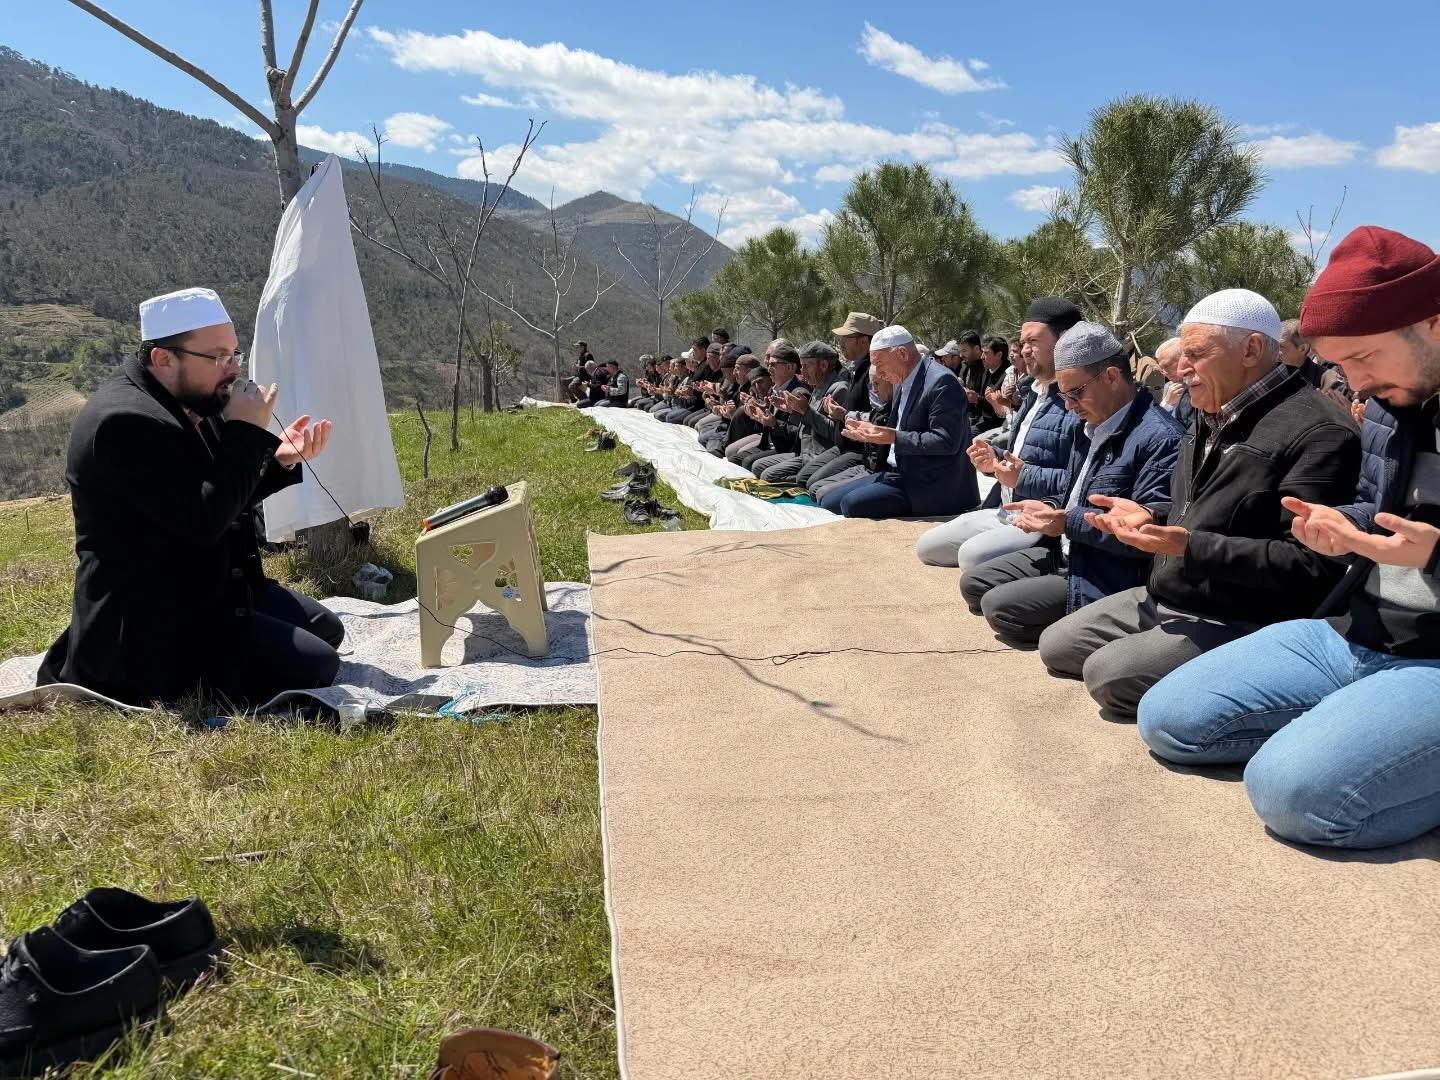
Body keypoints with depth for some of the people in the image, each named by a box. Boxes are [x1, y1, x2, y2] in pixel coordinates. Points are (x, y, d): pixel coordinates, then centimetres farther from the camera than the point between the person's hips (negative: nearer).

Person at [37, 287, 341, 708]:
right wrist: (246, 432, -22)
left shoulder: (189, 402, 8)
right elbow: (204, 520, -28)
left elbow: (227, 501, 17)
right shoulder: (125, 422, -23)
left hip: (208, 588, 11)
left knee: (326, 629, 17)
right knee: (316, 668, -17)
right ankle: (146, 684, -4)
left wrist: (279, 460, 0)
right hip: (152, 623, -10)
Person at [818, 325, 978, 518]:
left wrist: (894, 437, -22)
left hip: (928, 485, -9)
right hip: (900, 473, 9)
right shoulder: (903, 383, 13)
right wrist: (873, 432, 3)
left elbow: (946, 441, -22)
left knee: (853, 503, -25)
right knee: (830, 501, 3)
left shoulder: (942, 382, -16)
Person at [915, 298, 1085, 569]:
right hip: (1005, 513, 10)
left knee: (973, 554, -31)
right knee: (928, 547, 9)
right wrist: (993, 458, 7)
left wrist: (1024, 477, -24)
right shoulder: (1035, 394, 17)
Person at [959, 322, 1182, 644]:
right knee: (974, 583, 6)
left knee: (998, 605, -18)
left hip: (1106, 580, -10)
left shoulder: (1160, 437, -21)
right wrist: (1051, 509, 2)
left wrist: (1068, 522, -24)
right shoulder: (1094, 424, 10)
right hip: (1066, 553, 10)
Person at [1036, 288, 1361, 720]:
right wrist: (1151, 516, 5)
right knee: (1056, 646, 6)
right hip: (1165, 599, 10)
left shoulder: (1319, 433, -18)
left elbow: (1309, 564, -24)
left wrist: (1192, 549, -29)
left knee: (1109, 672, -26)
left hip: (1241, 622, -9)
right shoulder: (1213, 417, 14)